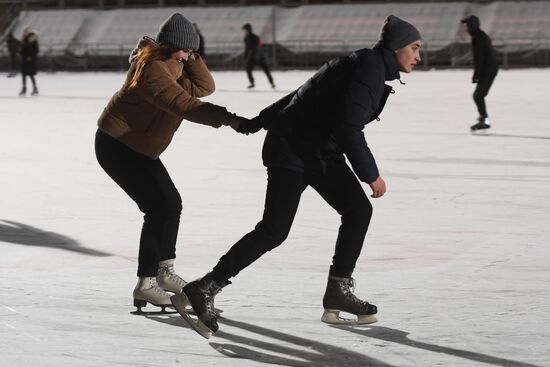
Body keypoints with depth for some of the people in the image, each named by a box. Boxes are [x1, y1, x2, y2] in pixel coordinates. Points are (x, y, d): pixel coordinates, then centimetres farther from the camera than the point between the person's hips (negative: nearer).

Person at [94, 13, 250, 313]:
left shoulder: (172, 64, 5)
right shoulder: (152, 69, -26)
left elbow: (204, 87, 1)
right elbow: (184, 105, -36)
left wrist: (189, 58, -13)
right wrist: (228, 118, -42)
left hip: (140, 147, 10)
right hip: (117, 145, -10)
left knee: (171, 203, 13)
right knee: (159, 207, -15)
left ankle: (164, 270, 25)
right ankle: (145, 285, -12)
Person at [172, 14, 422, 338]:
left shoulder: (370, 66, 11)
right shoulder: (369, 66, -19)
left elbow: (305, 95, 18)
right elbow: (349, 129, -27)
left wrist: (258, 123, 23)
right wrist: (371, 175, -18)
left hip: (323, 152, 10)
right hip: (292, 149, -10)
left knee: (359, 209, 2)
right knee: (274, 229, -14)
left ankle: (338, 293, 8)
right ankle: (204, 289, -11)